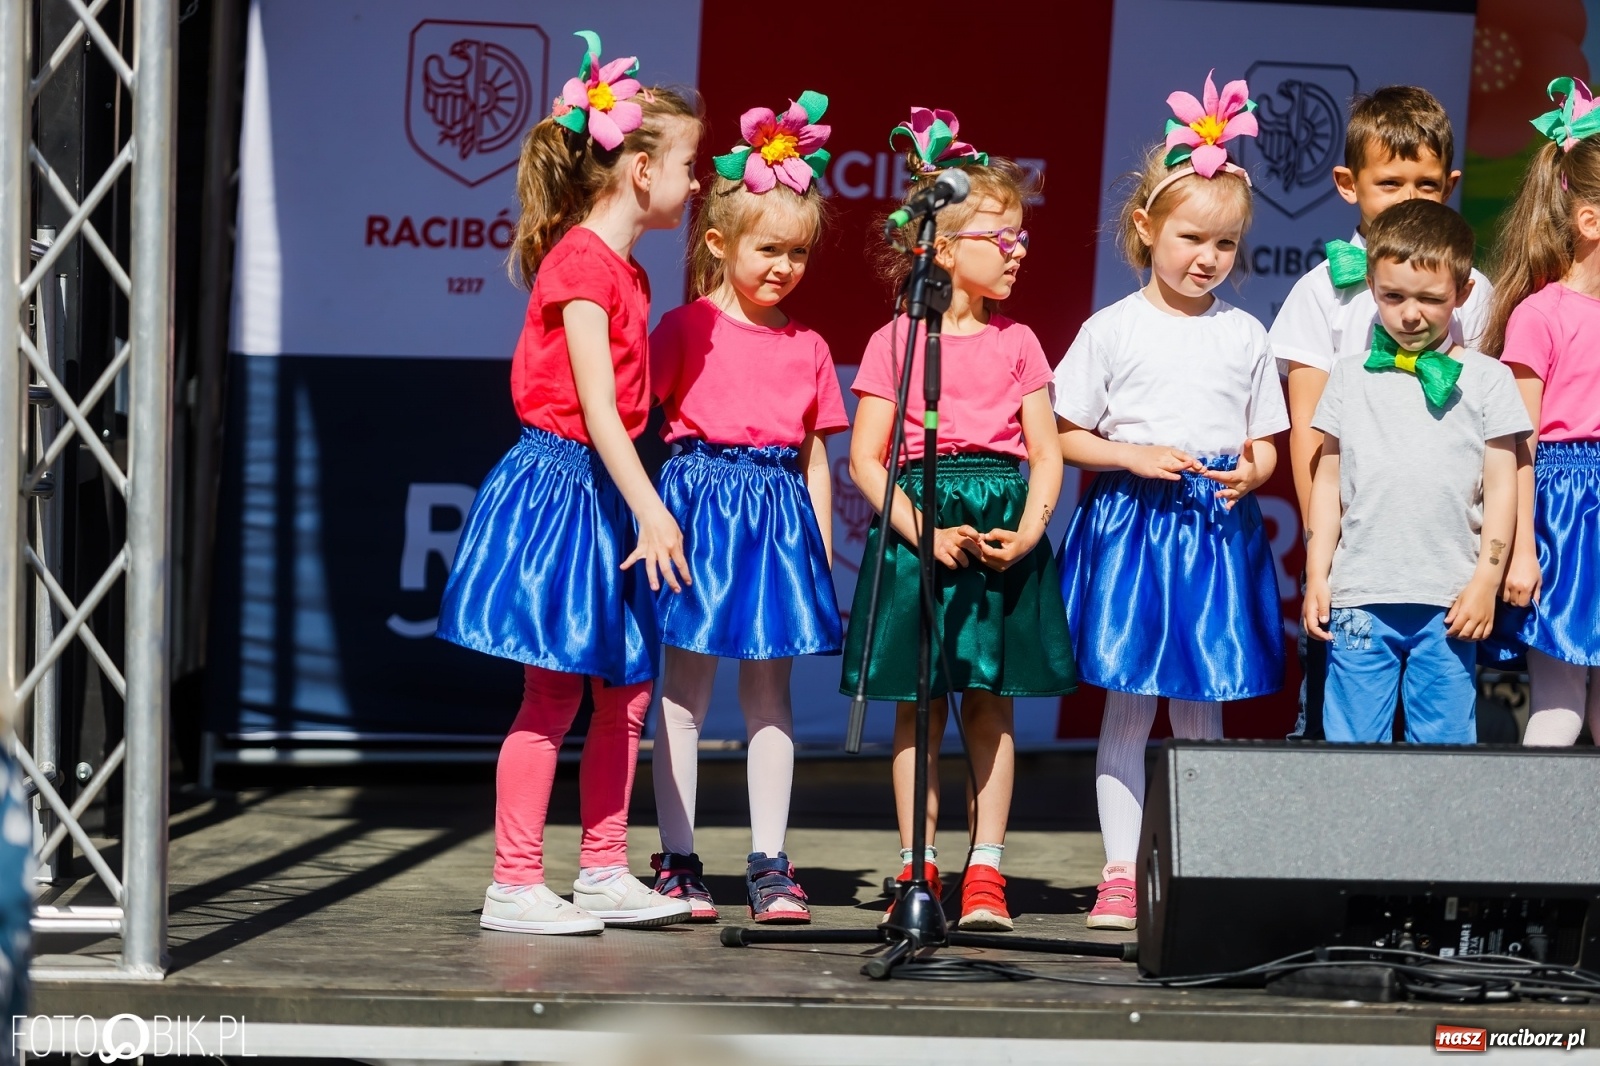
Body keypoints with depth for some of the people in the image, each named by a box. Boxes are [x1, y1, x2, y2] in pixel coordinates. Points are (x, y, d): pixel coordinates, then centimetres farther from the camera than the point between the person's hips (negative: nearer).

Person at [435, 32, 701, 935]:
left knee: (626, 689, 10)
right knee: (554, 693, -6)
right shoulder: (580, 262, -15)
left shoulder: (628, 273, 13)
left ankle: (605, 873, 18)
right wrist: (651, 512, -22)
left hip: (604, 491, 9)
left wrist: (645, 507, 10)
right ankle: (516, 886, -1)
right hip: (560, 482, -9)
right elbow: (597, 407, -20)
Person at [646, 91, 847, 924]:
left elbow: (816, 456, 13)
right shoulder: (686, 329, -3)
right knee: (685, 689, 1)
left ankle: (769, 865, 9)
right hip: (698, 503, -4)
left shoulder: (806, 348, 9)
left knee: (770, 692, 6)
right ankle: (677, 862, 6)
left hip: (779, 512, 4)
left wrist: (821, 545, 7)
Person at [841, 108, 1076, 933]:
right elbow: (866, 459, -4)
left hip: (1005, 529, 2)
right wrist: (924, 532, -15)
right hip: (919, 523, -2)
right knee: (919, 706, 2)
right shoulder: (895, 342, -1)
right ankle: (918, 870, 9)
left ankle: (986, 872, 7)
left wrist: (1029, 530, -10)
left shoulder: (1017, 343, 8)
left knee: (990, 703, 4)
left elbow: (1046, 453, 6)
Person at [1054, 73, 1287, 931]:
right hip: (1129, 524, -2)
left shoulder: (1244, 336, 7)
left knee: (1201, 710, 5)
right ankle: (1120, 874, 3)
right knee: (1126, 705, 0)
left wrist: (1252, 473, -9)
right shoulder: (1112, 329, 0)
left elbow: (1266, 442, 13)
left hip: (1219, 530, 2)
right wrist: (1135, 457, -13)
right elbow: (1066, 436, 3)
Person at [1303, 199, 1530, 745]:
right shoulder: (1351, 377, 9)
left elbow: (1500, 485, 5)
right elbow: (1329, 478, 12)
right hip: (1359, 597, 1)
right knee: (1353, 743, 0)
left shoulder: (1485, 379, 5)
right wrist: (1317, 575, 7)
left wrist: (1486, 582, -1)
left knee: (1444, 742, 1)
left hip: (1449, 603, -1)